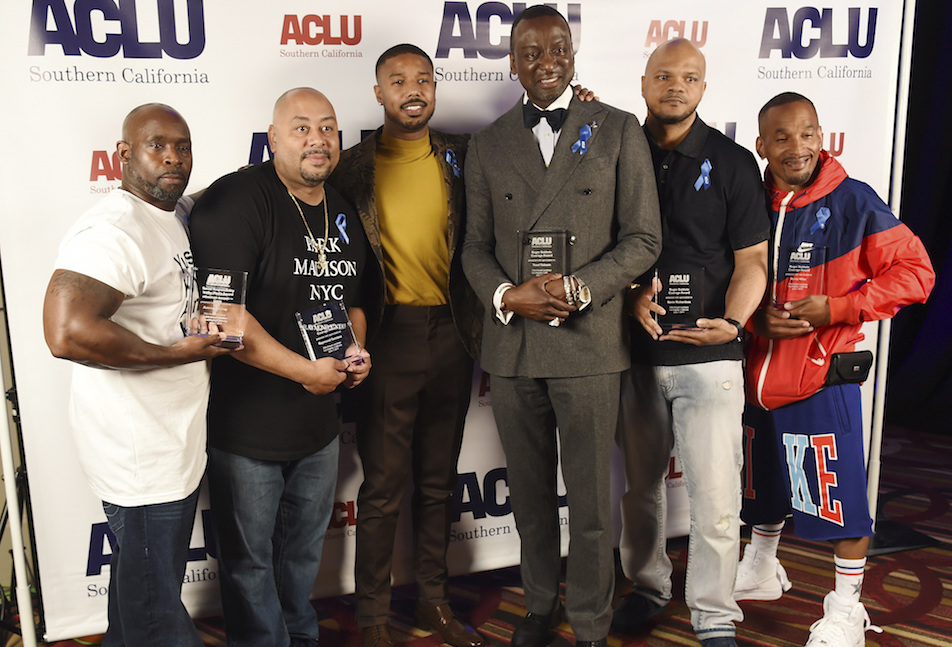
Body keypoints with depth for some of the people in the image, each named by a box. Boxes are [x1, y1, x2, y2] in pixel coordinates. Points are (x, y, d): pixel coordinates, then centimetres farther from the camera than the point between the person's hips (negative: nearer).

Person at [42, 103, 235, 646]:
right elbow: (67, 333, -34)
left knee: (146, 585, 27)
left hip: (175, 443, 10)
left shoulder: (182, 214, 9)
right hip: (140, 454, -9)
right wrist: (176, 353, -24)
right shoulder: (115, 229, -22)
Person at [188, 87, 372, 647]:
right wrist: (304, 370, -23)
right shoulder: (236, 199, -16)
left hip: (320, 423, 7)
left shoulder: (344, 213, 8)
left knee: (305, 549, 24)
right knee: (249, 558, 10)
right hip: (244, 427, -7)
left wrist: (356, 351, 1)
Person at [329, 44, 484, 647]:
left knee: (439, 480, 15)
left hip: (452, 333, 3)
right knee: (383, 486, 4)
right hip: (388, 337, -3)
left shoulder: (463, 156, 6)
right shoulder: (352, 166, -1)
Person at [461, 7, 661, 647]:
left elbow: (643, 239, -1)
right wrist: (506, 295, -11)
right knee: (530, 493, 16)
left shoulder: (619, 131, 2)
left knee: (590, 497, 7)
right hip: (512, 346, 3)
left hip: (589, 344, -2)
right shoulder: (488, 144, 9)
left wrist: (578, 287, -16)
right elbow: (476, 246, 9)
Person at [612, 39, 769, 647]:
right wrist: (631, 292, -10)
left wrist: (731, 322, -18)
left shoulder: (733, 162, 2)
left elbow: (751, 260, 0)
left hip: (709, 354, -2)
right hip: (633, 351, 2)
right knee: (639, 484, 15)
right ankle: (647, 586, 36)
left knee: (716, 495, -2)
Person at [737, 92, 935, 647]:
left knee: (839, 495, 1)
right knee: (765, 486, 22)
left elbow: (914, 272, -7)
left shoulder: (853, 201, -9)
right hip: (758, 371, 5)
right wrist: (757, 316, -8)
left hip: (824, 377, -5)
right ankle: (761, 571, 45)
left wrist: (837, 308, -16)